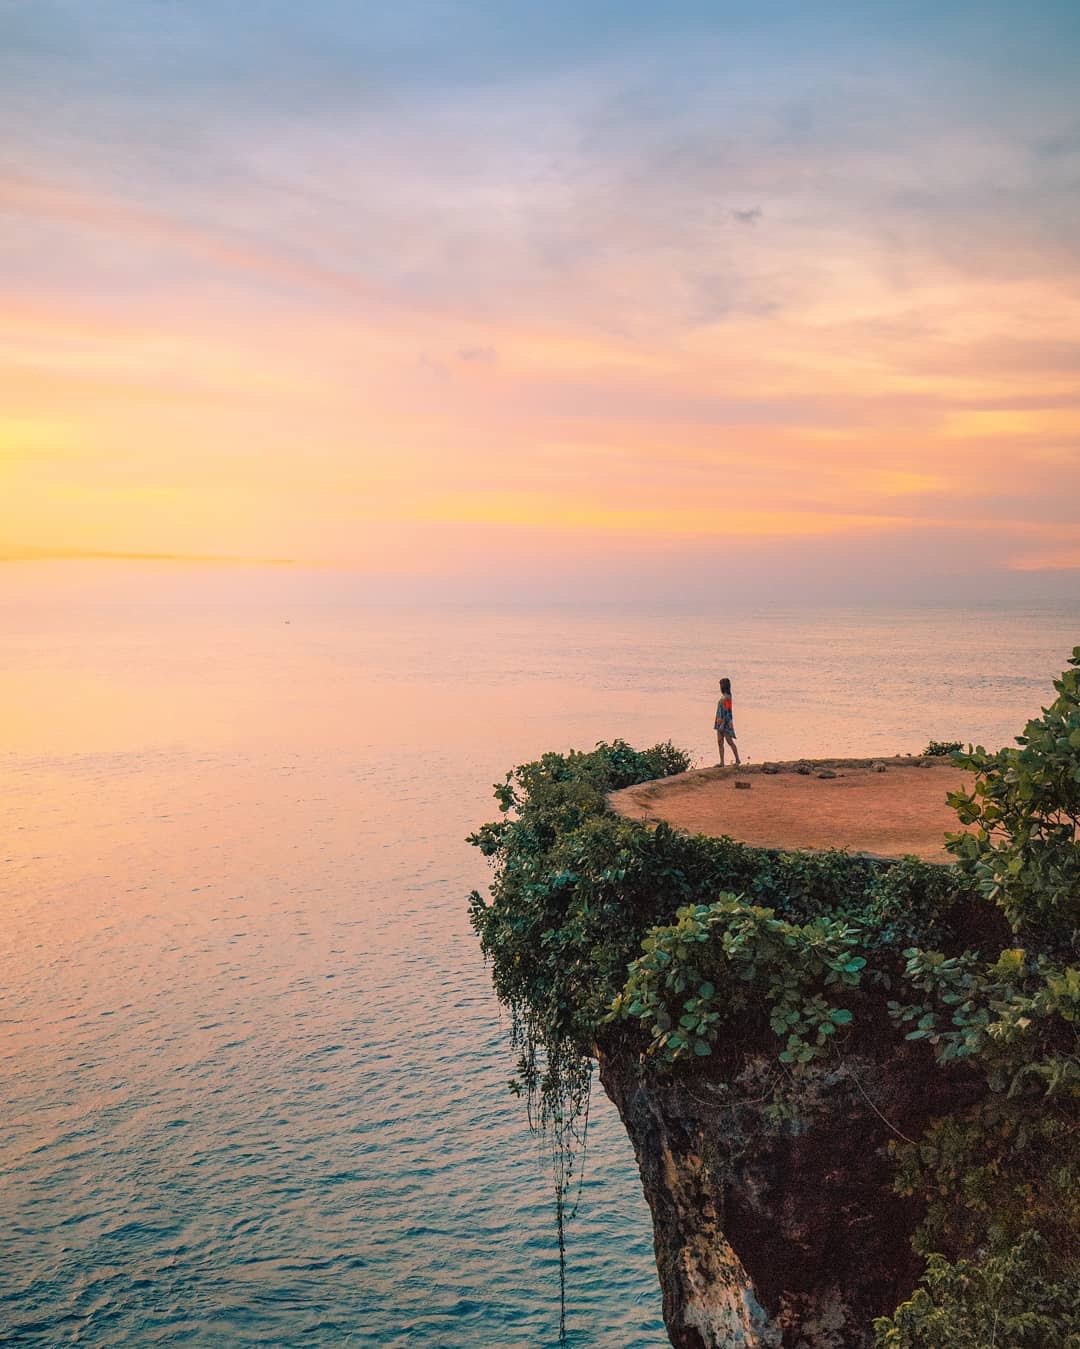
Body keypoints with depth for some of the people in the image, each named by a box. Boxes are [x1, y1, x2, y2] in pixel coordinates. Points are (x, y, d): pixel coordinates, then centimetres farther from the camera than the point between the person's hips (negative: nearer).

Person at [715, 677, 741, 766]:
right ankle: (722, 762, 6)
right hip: (720, 722, 10)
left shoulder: (726, 697, -16)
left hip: (725, 722, -10)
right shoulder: (723, 696, 12)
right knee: (720, 742, 6)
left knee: (729, 741, -4)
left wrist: (722, 724, -22)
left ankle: (737, 760, 6)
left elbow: (727, 711, -20)